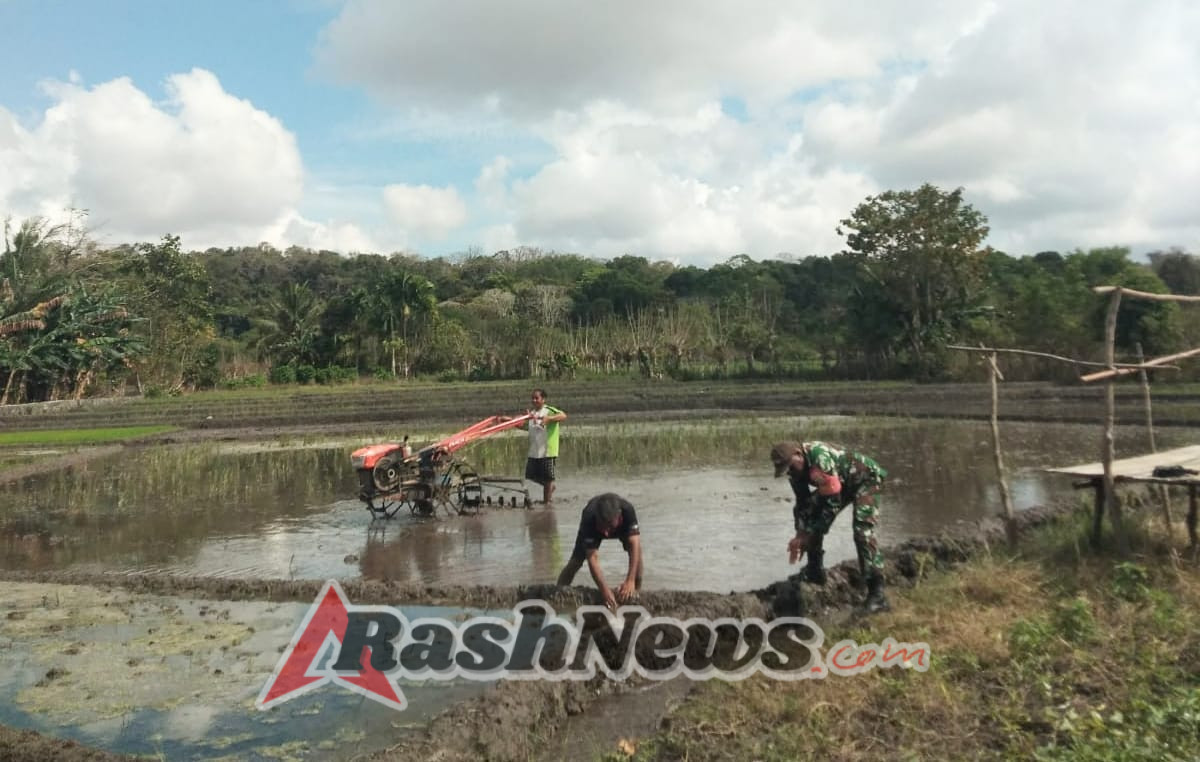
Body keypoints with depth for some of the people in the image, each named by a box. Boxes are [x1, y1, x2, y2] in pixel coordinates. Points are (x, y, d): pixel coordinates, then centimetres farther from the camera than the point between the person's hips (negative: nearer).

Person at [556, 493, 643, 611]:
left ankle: (637, 591, -6)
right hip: (592, 529, 0)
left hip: (623, 527, 0)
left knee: (636, 551, -24)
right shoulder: (588, 519, -43)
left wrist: (630, 581, -55)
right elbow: (592, 558, -43)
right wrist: (604, 589, -52)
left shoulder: (627, 510, -44)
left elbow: (635, 544, -48)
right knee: (576, 561, -12)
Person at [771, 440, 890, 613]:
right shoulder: (795, 466, -12)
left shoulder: (821, 458, -38)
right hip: (840, 482, 8)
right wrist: (800, 534, -10)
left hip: (865, 479, -8)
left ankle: (877, 593, -22)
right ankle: (815, 571, 12)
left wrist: (808, 534, -25)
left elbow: (833, 501, -32)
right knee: (808, 511, 0)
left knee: (862, 530, -24)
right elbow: (802, 502, -1)